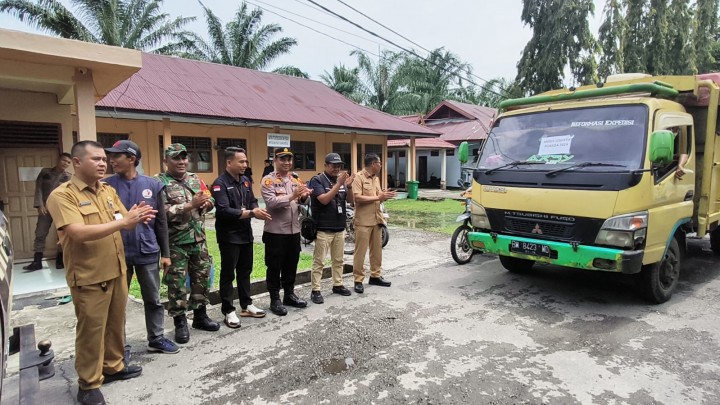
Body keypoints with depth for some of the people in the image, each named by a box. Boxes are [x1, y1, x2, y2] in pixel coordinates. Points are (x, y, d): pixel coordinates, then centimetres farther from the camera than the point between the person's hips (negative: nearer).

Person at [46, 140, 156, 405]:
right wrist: (123, 222, -28)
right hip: (88, 277, -6)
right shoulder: (61, 195, -14)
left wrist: (135, 217, -15)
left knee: (115, 323, 18)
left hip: (117, 271, 6)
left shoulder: (109, 191, 8)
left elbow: (124, 222, 8)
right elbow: (79, 234, -25)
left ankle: (113, 366, 36)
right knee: (91, 330, 5)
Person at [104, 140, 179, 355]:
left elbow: (161, 222, 4)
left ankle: (157, 338, 27)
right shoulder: (107, 185, -3)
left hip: (147, 252, 1)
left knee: (153, 299, 12)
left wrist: (165, 253, 4)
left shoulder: (152, 185, 0)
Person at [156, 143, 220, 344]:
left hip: (198, 239, 6)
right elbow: (162, 212, -20)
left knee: (201, 278, 13)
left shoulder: (195, 179, 11)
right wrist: (190, 205, -22)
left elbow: (210, 202, 15)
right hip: (175, 242, -6)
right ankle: (180, 322, 16)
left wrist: (205, 203, -8)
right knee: (177, 282, 3)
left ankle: (200, 315, 29)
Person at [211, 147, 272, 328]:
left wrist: (257, 210, -13)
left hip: (245, 233, 7)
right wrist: (251, 213, -25)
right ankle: (228, 311, 14)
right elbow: (224, 211, -25)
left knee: (245, 271, 16)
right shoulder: (220, 183, -15)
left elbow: (253, 202, 10)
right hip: (229, 236, -7)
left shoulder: (245, 181, 9)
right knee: (228, 274, 4)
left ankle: (246, 305, 29)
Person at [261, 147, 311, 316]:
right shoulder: (268, 180, -8)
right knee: (274, 267, 5)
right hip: (275, 231, -6)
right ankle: (275, 300, 16)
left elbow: (302, 201, 11)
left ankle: (289, 295, 31)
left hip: (294, 230, 6)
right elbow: (271, 202, -21)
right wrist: (292, 196, -31)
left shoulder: (296, 179, 11)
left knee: (291, 265, 16)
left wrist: (304, 196, -12)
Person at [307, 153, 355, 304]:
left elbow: (351, 200, 6)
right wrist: (338, 184, -24)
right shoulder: (317, 180, -8)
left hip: (340, 228, 6)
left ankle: (338, 285, 27)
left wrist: (349, 186, -12)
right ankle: (315, 290, 4)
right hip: (323, 229, -6)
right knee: (319, 261, -1)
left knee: (338, 260, 15)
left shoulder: (341, 180, 10)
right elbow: (324, 199, -21)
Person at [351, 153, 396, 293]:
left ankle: (375, 276, 26)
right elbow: (358, 198, -21)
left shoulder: (376, 178, 14)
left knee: (377, 249, 14)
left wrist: (385, 196, -6)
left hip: (376, 219, 8)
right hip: (363, 221, -8)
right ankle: (358, 280, 6)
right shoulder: (359, 177, -12)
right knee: (360, 252, -2)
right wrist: (378, 197, -18)